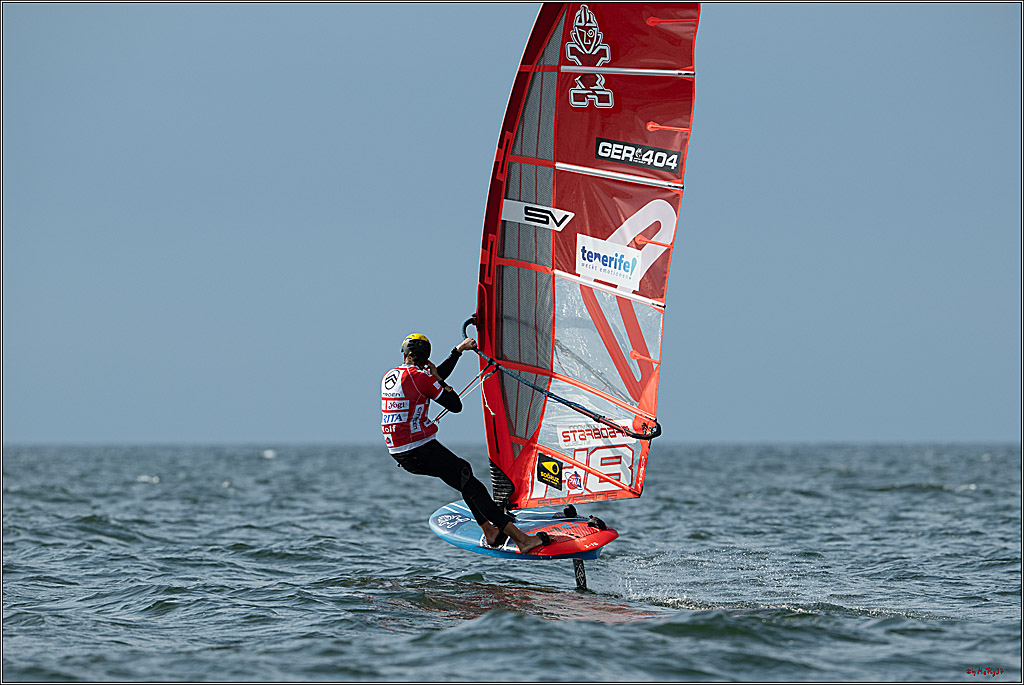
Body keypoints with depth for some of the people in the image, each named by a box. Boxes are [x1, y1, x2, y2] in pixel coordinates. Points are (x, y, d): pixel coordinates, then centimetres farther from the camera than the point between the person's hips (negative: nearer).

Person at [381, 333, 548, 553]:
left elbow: (437, 376, 23)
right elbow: (456, 406, -8)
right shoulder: (420, 377, -13)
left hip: (398, 452, 9)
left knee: (463, 470, 24)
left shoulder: (389, 377, 11)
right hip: (422, 452, -9)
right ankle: (521, 539, -15)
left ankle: (490, 533, 24)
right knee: (472, 486, -8)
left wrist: (458, 350, 27)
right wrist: (439, 379, 5)